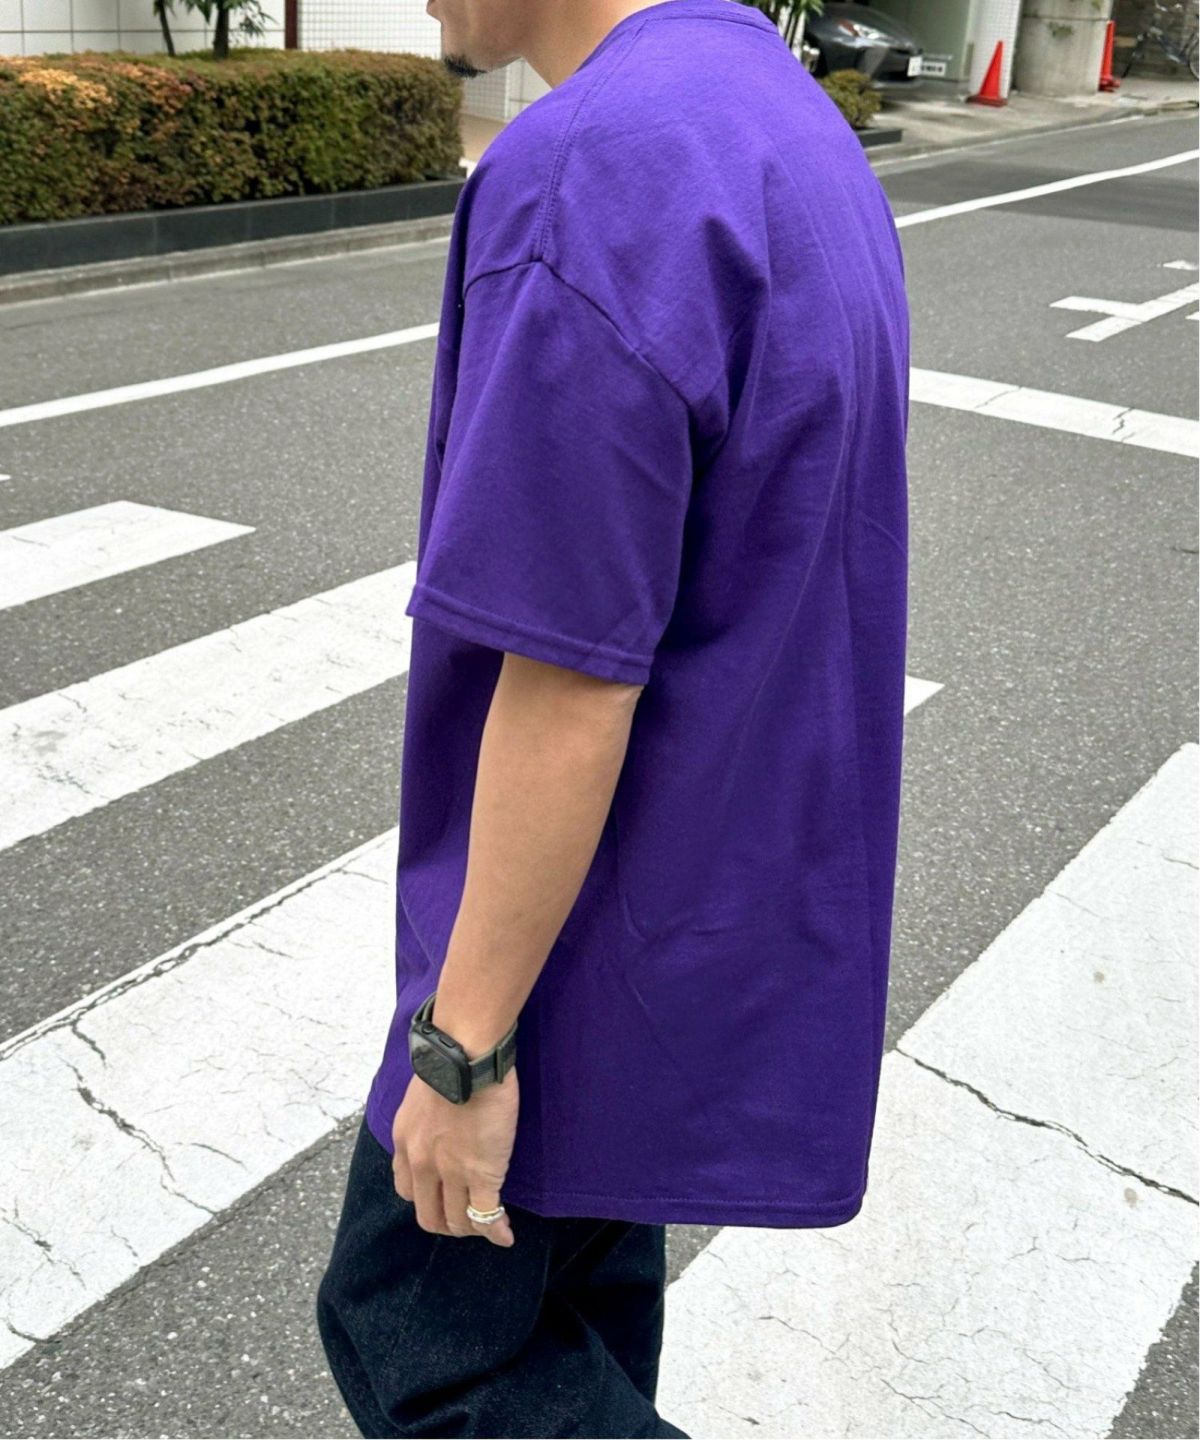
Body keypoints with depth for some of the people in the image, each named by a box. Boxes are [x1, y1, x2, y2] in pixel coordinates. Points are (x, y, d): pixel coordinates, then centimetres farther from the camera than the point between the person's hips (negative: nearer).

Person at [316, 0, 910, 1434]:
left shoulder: (592, 183, -28)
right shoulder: (793, 128, 4)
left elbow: (571, 690, -27)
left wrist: (461, 1043, -16)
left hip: (601, 937, -9)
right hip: (735, 873, 9)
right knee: (577, 1266, 26)